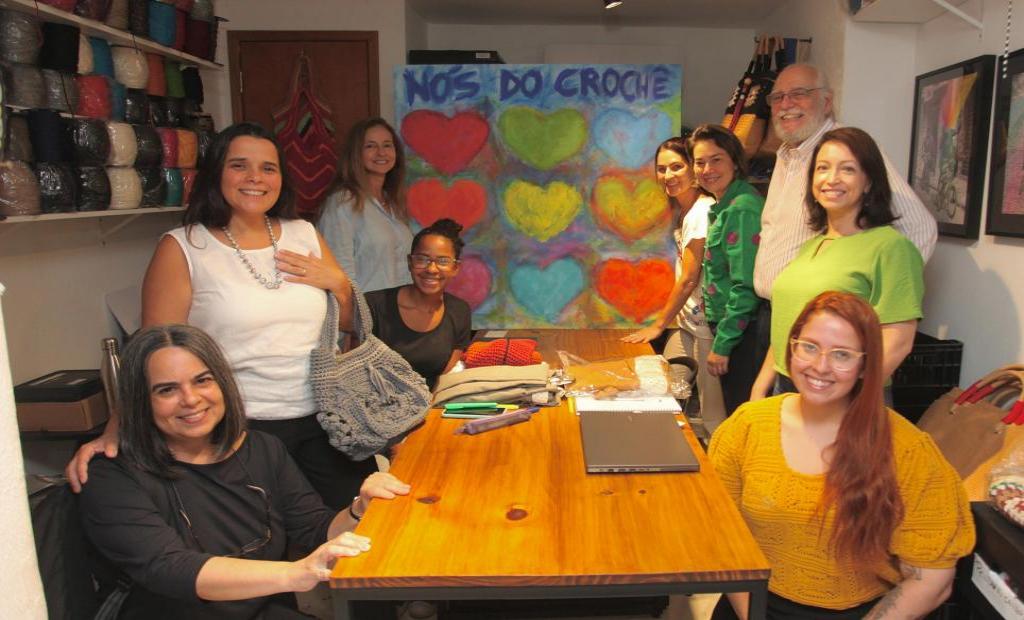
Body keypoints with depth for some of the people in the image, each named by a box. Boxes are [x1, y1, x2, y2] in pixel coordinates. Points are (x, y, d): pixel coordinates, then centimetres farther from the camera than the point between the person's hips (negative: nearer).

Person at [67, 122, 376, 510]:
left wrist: (337, 282, -5)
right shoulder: (182, 249, -4)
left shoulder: (304, 235, 7)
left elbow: (350, 323, 14)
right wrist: (114, 433, -18)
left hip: (322, 420, 4)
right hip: (240, 431, -3)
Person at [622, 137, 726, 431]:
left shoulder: (702, 211, -17)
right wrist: (667, 318, 10)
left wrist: (659, 324, -6)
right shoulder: (683, 208, 11)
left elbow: (689, 279, -15)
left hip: (706, 320, -9)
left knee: (711, 410, 1)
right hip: (687, 316, 9)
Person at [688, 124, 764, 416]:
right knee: (735, 414, 19)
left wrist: (722, 345, -16)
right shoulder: (724, 207, 13)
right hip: (728, 328, 9)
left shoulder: (742, 209, -18)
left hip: (742, 334, -9)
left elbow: (746, 286, -21)